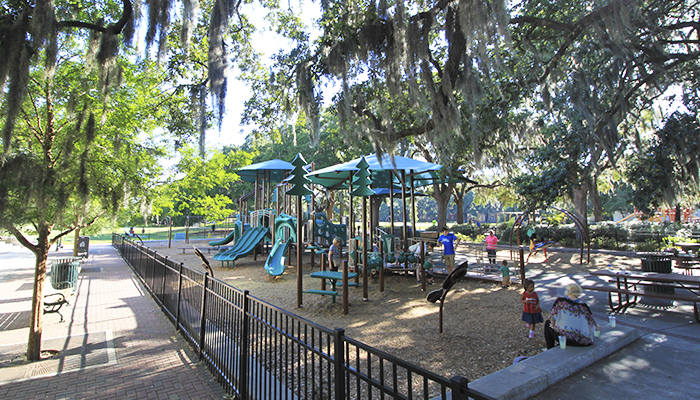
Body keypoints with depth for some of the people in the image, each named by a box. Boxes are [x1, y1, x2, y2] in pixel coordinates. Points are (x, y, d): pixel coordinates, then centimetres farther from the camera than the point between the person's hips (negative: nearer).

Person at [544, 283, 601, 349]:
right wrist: (597, 327, 33)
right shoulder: (583, 306, 2)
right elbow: (591, 322, 9)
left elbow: (552, 317, -7)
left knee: (548, 323, 24)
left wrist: (553, 325, 14)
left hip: (564, 338, -4)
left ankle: (550, 349, 30)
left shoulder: (561, 301, -5)